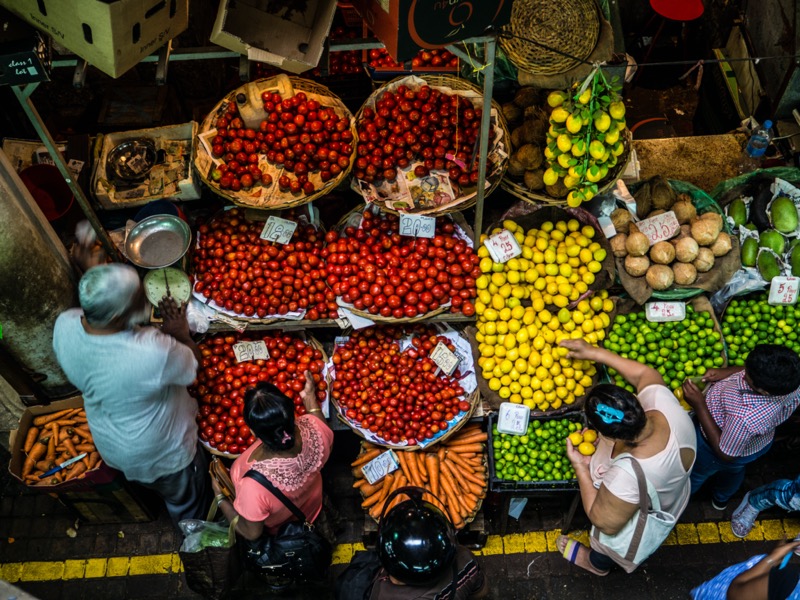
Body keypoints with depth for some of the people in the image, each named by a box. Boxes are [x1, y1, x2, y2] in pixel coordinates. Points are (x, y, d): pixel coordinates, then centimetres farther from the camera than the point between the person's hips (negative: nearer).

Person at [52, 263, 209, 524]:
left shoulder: (64, 325, -26)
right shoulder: (154, 352, -44)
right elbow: (192, 364, -21)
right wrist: (182, 334, -4)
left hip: (109, 444, 5)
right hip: (163, 453, -5)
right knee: (187, 499, 29)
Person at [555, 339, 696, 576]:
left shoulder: (628, 476, -50)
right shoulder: (663, 402, -38)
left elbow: (606, 524, -29)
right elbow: (644, 373, -12)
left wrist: (580, 467, -27)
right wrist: (594, 352, -11)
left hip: (638, 524, -5)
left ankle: (597, 563, 65)